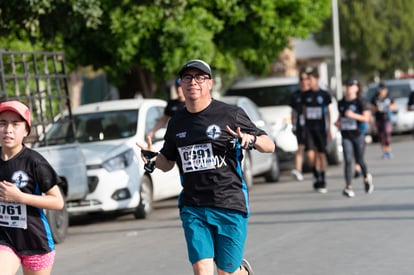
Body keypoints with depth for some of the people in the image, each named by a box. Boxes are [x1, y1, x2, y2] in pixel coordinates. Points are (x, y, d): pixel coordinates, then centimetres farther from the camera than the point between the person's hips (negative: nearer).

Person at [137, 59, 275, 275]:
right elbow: (167, 163, 25)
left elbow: (270, 146, 2)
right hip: (192, 208, 3)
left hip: (230, 206, -3)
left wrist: (251, 140, -20)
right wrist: (152, 158, 2)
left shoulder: (230, 114, -1)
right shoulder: (176, 123, 12)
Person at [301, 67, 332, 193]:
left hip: (321, 128, -1)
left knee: (322, 154, 1)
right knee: (310, 154, -10)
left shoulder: (324, 95, 1)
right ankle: (316, 176, 12)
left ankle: (322, 182, 10)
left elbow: (328, 112, 7)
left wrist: (329, 129, 4)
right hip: (309, 127, 1)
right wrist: (304, 127, 11)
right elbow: (304, 111, 13)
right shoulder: (305, 95, 6)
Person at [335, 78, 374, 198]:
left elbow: (366, 118, -12)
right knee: (348, 160, -11)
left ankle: (366, 178, 38)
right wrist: (338, 122, 4)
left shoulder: (360, 102, -5)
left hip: (358, 135, -3)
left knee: (359, 160, 7)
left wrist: (353, 115, -25)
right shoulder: (341, 103, 9)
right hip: (346, 136, 3)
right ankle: (348, 187, -12)